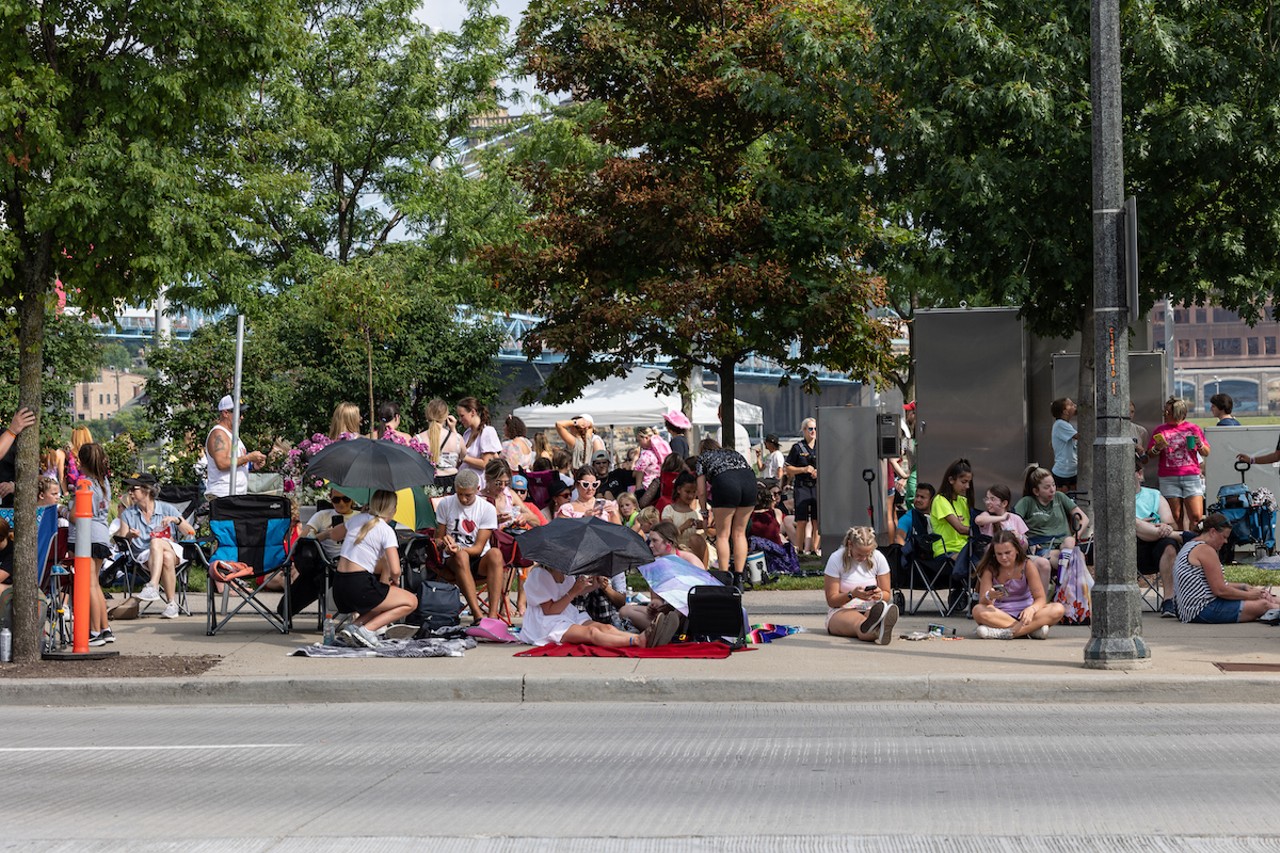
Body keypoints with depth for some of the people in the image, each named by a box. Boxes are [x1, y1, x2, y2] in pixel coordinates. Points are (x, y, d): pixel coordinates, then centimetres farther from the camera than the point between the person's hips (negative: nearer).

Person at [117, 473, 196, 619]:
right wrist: (129, 536, -16)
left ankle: (152, 586, -45)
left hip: (172, 550, -1)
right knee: (167, 558, -35)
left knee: (156, 542, -35)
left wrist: (176, 519, -11)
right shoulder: (128, 514, 14)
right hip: (144, 557, 1)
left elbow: (191, 533, 4)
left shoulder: (167, 509, 9)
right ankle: (171, 602, -36)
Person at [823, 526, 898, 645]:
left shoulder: (878, 558, 1)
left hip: (870, 609, 3)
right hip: (841, 611, -3)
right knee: (859, 621, -42)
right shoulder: (836, 559, -7)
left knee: (876, 613, -38)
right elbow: (831, 601, -5)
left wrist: (880, 595, -16)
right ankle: (876, 631, -79)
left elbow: (887, 595, 10)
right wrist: (852, 594, -24)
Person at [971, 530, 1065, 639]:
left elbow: (1040, 598, -9)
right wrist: (989, 597, -36)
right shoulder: (989, 569, -5)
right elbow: (982, 602, -11)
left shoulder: (1026, 565, -5)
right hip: (1000, 615, -1)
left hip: (1024, 614, 1)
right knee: (978, 610, -34)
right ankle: (1030, 629, -35)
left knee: (1058, 609, -26)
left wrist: (1031, 609, -33)